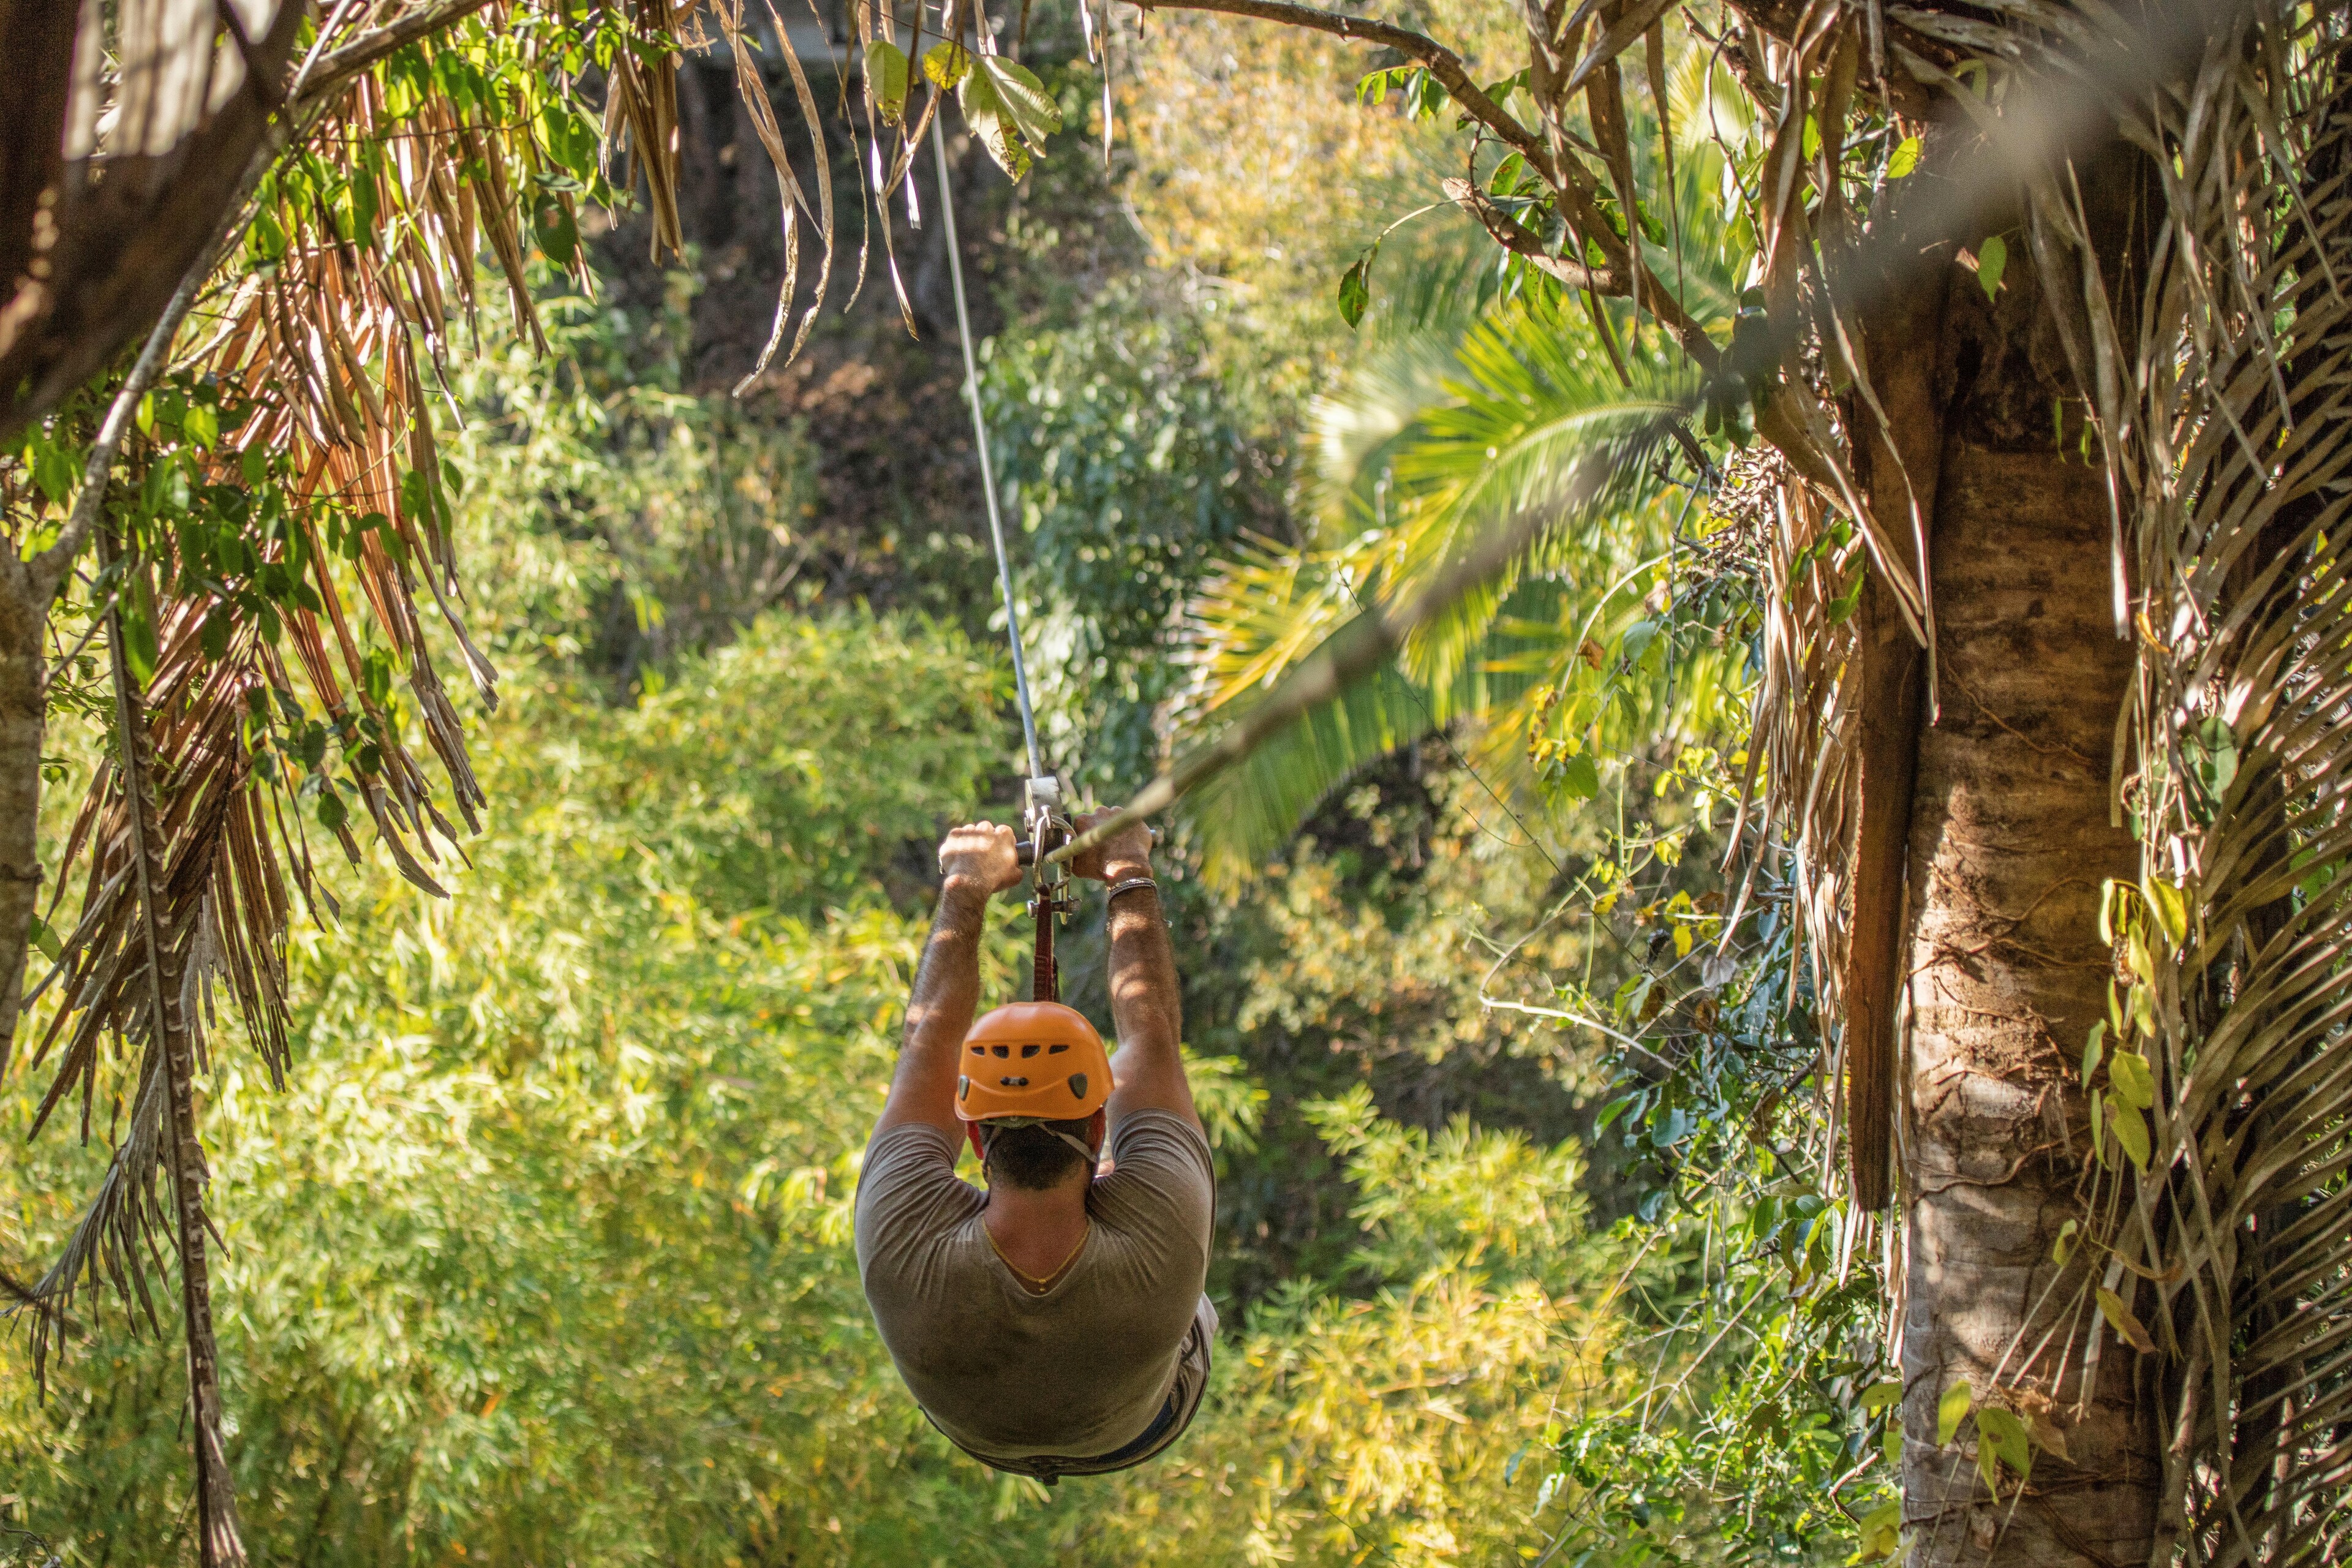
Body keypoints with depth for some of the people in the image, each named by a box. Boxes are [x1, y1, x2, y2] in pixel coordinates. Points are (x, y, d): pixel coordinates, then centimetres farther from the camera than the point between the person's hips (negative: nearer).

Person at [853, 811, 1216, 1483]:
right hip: (1141, 1435, 0)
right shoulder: (1162, 1243, -45)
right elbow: (1152, 1033, -28)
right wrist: (1130, 876, -16)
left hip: (977, 1439, 1)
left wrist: (964, 892, -14)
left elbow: (929, 1037, -27)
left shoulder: (905, 1250, -44)